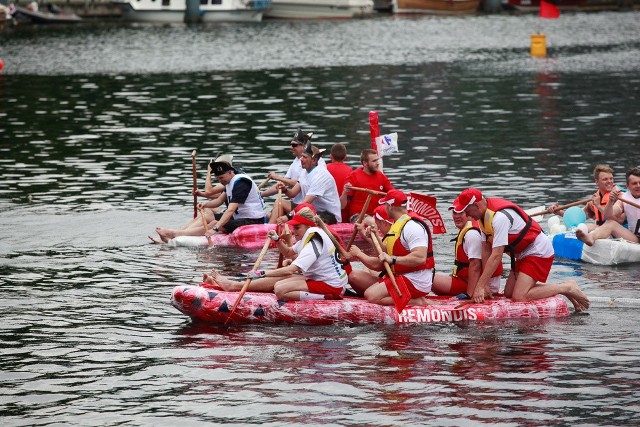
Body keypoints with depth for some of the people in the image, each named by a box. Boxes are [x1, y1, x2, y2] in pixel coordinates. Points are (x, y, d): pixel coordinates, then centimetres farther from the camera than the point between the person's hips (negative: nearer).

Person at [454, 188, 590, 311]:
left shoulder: (499, 218, -27)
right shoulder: (484, 216, 3)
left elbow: (496, 256, -29)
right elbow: (487, 251, 3)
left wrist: (480, 286, -28)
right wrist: (485, 285, -2)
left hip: (538, 252, -10)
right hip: (524, 255, 10)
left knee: (519, 297, -19)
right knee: (509, 294, 10)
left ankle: (567, 288, -6)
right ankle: (563, 288, 16)